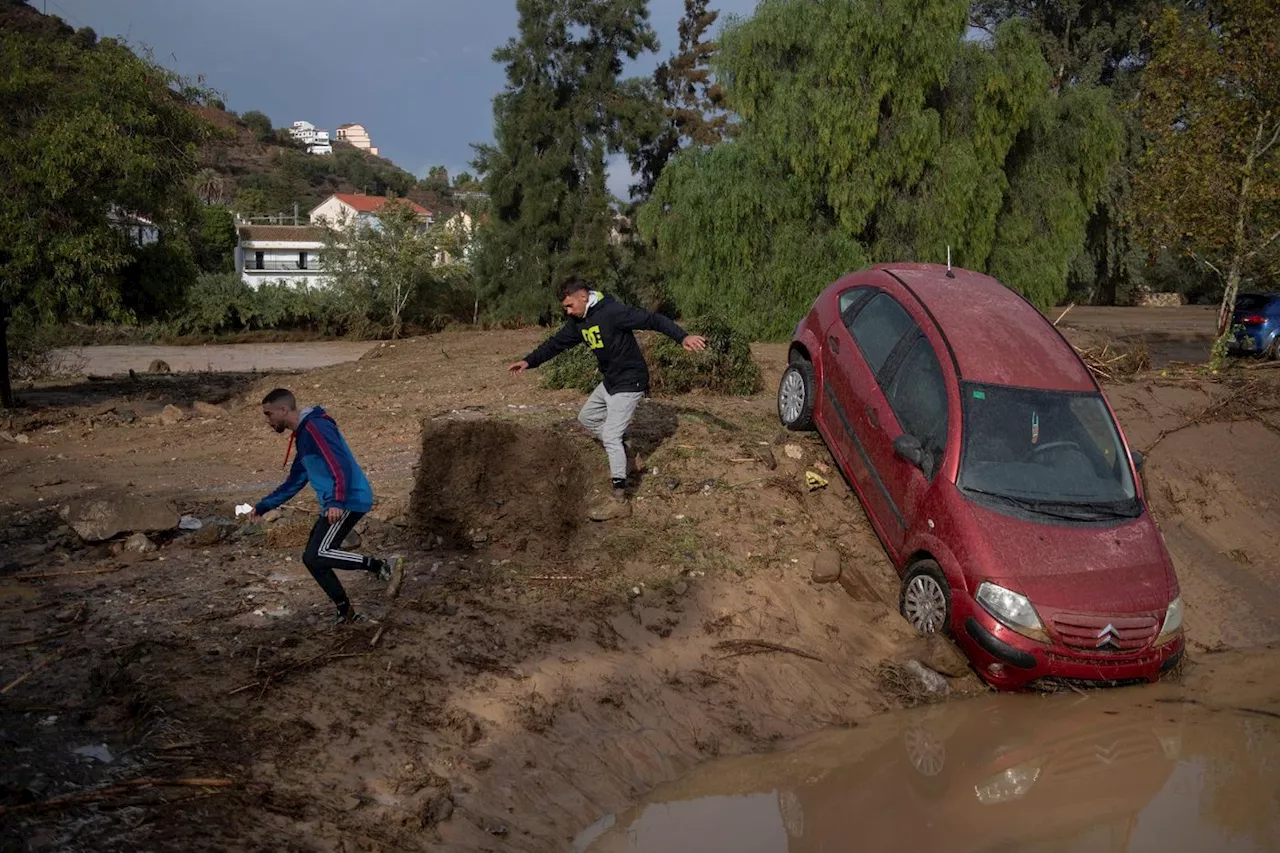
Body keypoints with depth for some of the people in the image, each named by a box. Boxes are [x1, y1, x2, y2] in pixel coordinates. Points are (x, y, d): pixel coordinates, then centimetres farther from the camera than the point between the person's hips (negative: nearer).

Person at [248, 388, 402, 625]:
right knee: (313, 559, 9)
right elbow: (294, 482, 30)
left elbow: (340, 465, -24)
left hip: (349, 501, -10)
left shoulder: (315, 427, -12)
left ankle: (384, 567, -15)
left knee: (315, 556, -17)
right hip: (334, 505, 10)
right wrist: (263, 506, 29)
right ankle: (347, 615, 16)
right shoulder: (302, 436, 20)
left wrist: (336, 502, -36)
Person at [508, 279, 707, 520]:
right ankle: (626, 457, 29)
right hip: (609, 382, 10)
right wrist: (529, 361, 9)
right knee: (587, 417, 21)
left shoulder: (612, 311, -24)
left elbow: (653, 320, -29)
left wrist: (683, 337, -41)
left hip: (629, 383, -10)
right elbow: (556, 343, 15)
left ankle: (618, 500, -10)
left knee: (611, 435, -14)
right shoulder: (578, 322, 3)